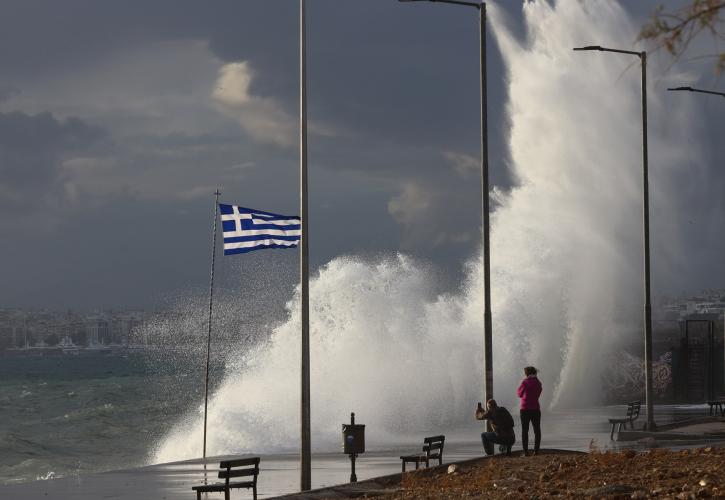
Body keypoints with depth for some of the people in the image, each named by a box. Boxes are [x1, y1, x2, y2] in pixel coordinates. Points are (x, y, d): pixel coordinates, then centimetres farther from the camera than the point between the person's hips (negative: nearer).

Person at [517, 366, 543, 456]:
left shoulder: (525, 382, -9)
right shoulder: (538, 383, 4)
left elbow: (520, 394, 2)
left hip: (525, 409, -3)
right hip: (535, 409, 3)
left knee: (524, 430, 2)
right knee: (537, 430, 10)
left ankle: (525, 451, -4)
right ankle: (536, 450, 5)